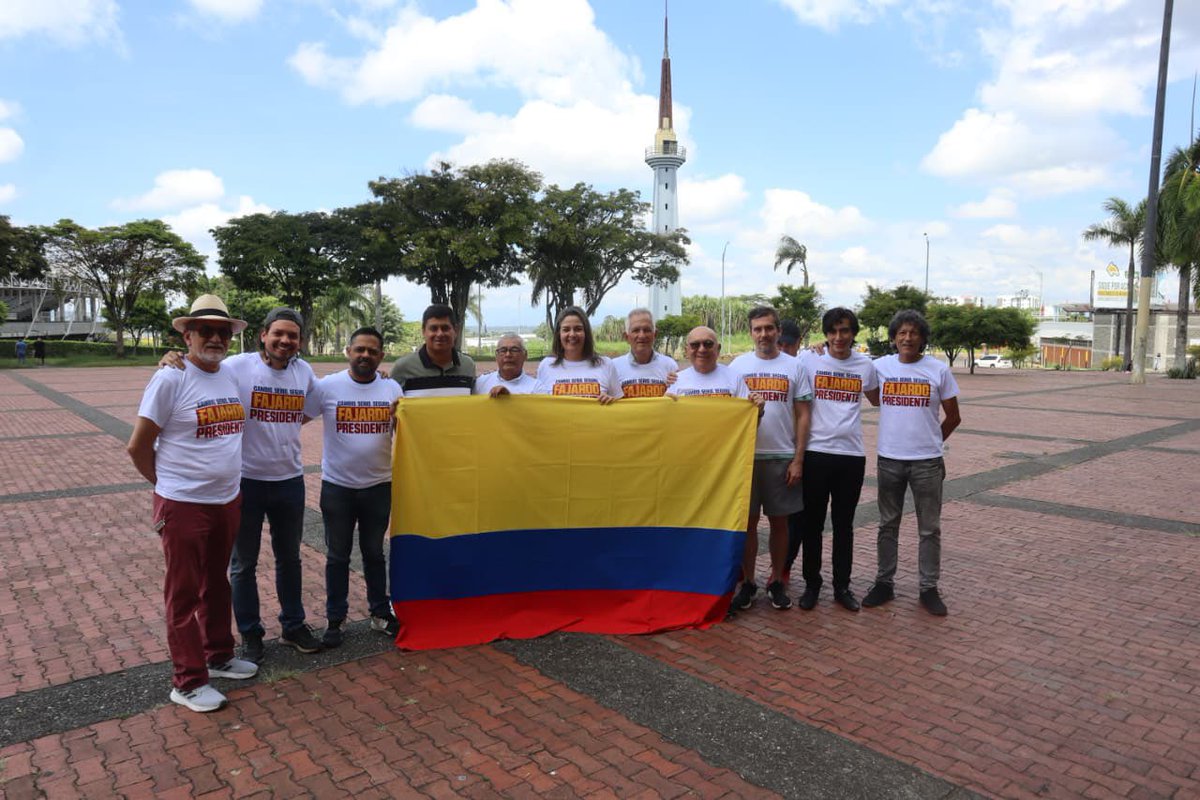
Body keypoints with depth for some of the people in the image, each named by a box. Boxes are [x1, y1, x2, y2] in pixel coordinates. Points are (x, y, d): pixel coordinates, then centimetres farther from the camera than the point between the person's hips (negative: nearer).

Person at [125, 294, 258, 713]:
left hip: (227, 501, 6)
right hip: (184, 506, -6)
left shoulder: (230, 377, 5)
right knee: (184, 593, 6)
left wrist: (228, 483, 12)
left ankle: (219, 656, 36)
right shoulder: (170, 379, -14)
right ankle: (189, 681, 18)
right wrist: (170, 483, 1)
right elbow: (138, 447, -11)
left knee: (217, 585, 20)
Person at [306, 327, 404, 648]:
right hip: (337, 486, -2)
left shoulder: (392, 389, 0)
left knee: (374, 553, 17)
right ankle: (335, 619, 25)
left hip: (378, 485, 2)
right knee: (338, 557, 11)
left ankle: (380, 614, 30)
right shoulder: (327, 386, -8)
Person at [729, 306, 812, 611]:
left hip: (782, 457, 0)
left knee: (779, 520, 9)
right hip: (746, 455, 0)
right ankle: (747, 582, 18)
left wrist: (797, 459, -5)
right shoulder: (738, 365, 3)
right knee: (748, 521, 6)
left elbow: (802, 415, 2)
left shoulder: (794, 367, 3)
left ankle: (776, 581, 22)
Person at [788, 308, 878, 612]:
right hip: (815, 452, -2)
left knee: (844, 525, 11)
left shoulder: (865, 365, 4)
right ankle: (812, 584, 21)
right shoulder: (808, 359, -4)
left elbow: (879, 398, 22)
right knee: (811, 523, 7)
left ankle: (842, 587, 23)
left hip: (852, 454, 2)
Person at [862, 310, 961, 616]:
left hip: (927, 462, -1)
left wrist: (932, 441, 11)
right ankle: (884, 583, 23)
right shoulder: (880, 366, -1)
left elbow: (953, 417, 7)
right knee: (888, 525, 12)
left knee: (929, 528, 7)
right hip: (889, 460, 1)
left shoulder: (939, 370, -2)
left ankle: (929, 588, 19)